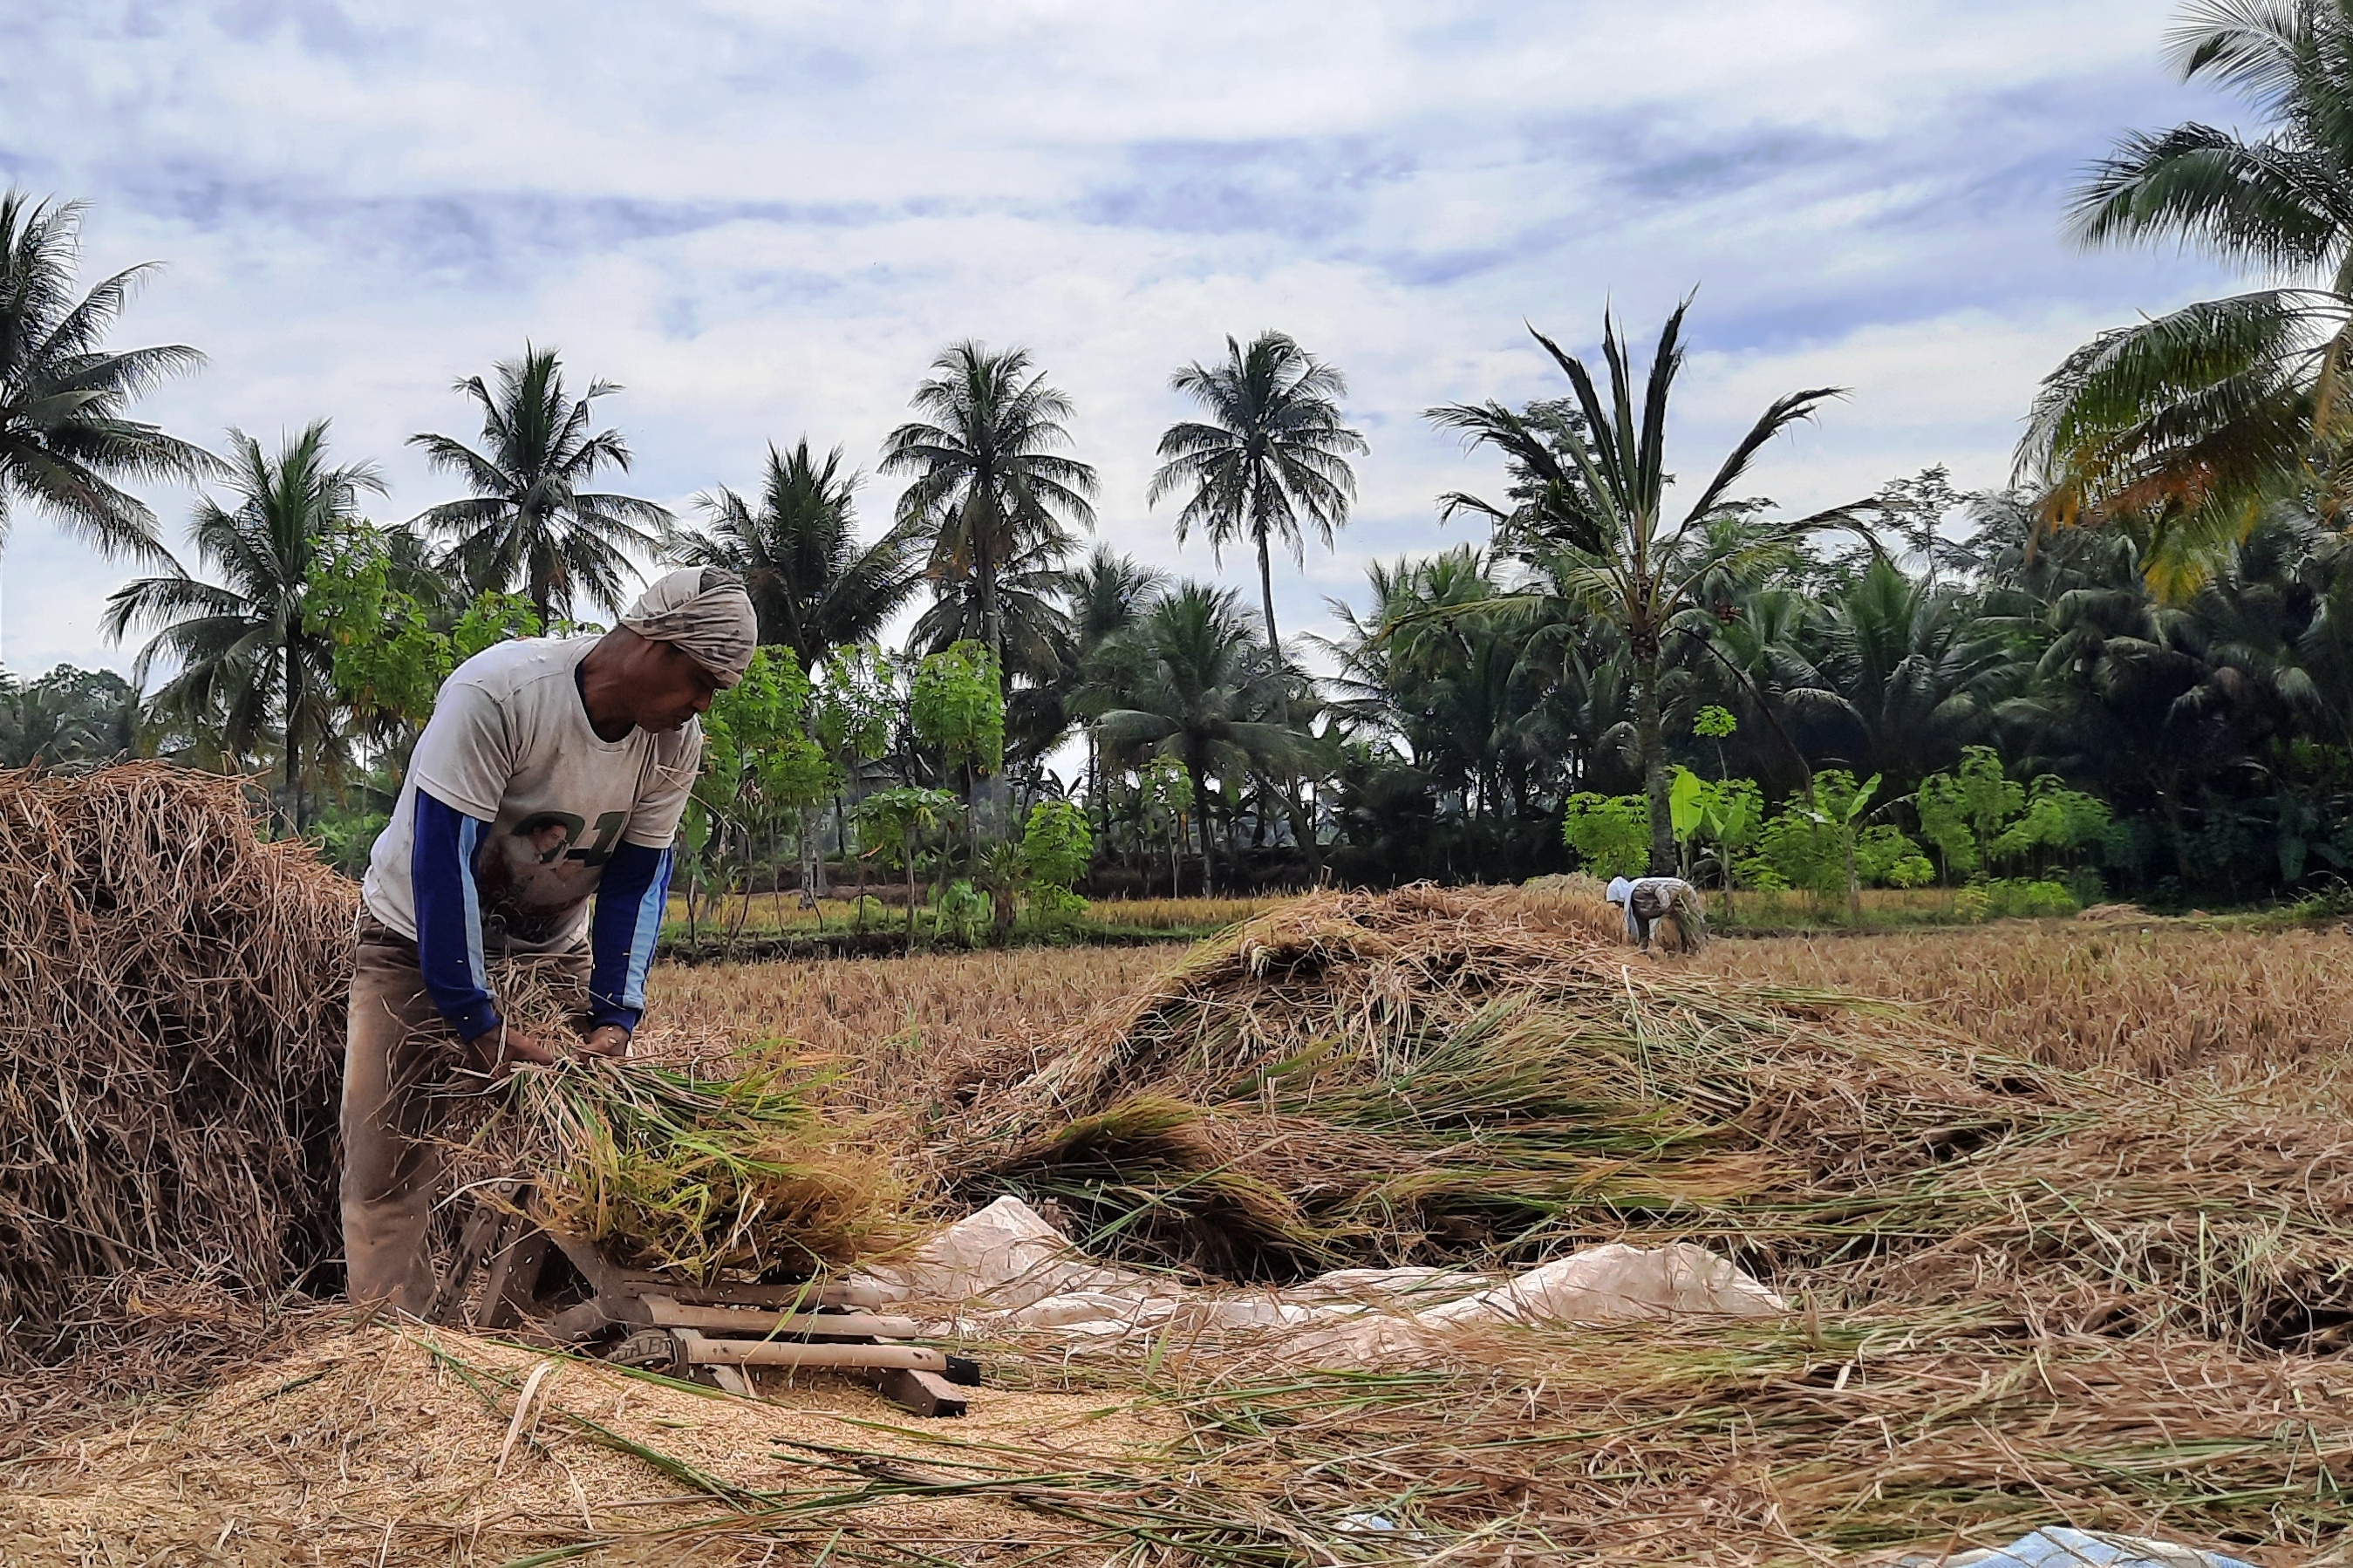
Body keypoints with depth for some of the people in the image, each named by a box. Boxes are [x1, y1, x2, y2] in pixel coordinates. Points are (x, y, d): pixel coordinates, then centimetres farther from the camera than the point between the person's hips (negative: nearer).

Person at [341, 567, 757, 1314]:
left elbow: (637, 880, -6)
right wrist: (474, 1019, -30)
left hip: (552, 950, 5)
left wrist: (615, 1015, -17)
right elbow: (441, 857, -30)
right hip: (420, 937, -5)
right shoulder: (495, 693, -30)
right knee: (388, 1162, -8)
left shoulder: (677, 743, -12)